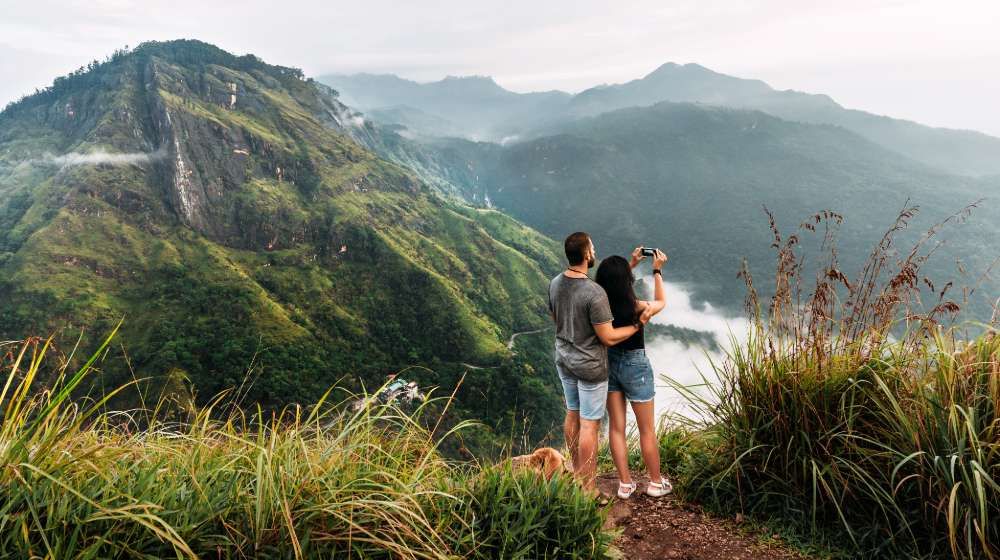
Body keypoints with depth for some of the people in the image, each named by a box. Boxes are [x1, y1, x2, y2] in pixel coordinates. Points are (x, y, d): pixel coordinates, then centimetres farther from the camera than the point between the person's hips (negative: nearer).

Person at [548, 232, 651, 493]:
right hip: (590, 368, -7)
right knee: (590, 424, 4)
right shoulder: (594, 293, -28)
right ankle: (588, 488, 15)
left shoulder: (555, 283, -5)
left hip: (564, 361, 8)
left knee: (572, 414, 21)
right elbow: (609, 337, -21)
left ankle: (577, 472, 39)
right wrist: (637, 324, -8)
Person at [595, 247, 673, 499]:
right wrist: (657, 271, 8)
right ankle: (656, 483, 29)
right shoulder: (637, 308, -25)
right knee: (647, 431, 14)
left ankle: (625, 484, 25)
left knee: (616, 428, 15)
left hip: (608, 363, 4)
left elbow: (614, 288, 13)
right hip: (635, 365, -4)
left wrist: (632, 264, 16)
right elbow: (661, 302, -1)